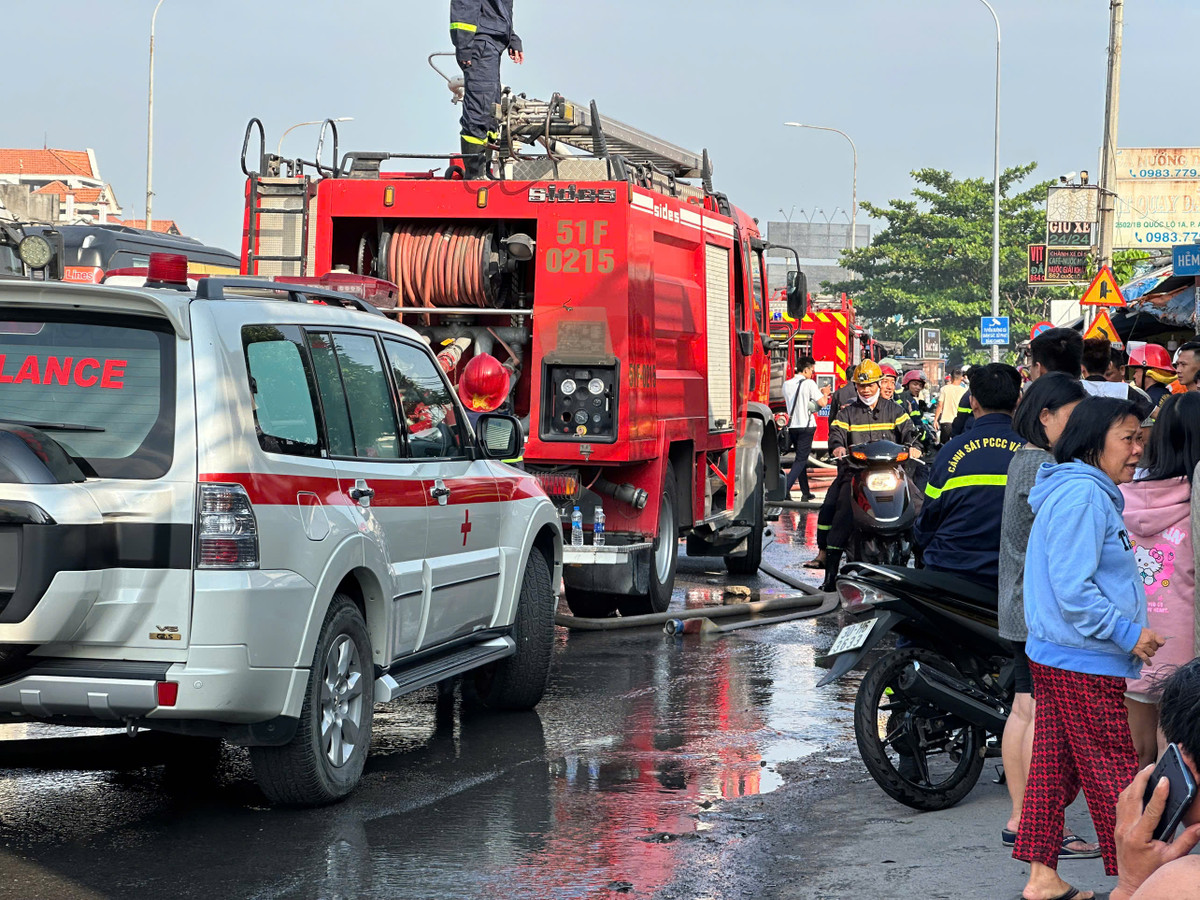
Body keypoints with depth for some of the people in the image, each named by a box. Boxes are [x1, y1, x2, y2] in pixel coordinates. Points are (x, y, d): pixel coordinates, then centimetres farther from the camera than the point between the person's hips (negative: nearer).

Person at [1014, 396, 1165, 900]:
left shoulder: (1087, 492, 16)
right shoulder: (1083, 495, -19)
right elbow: (1072, 588, -24)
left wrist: (1128, 634, 19)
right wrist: (1127, 633, -18)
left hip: (1054, 656, 10)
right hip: (1084, 667, -10)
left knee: (1054, 765, 11)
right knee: (1113, 774, -3)